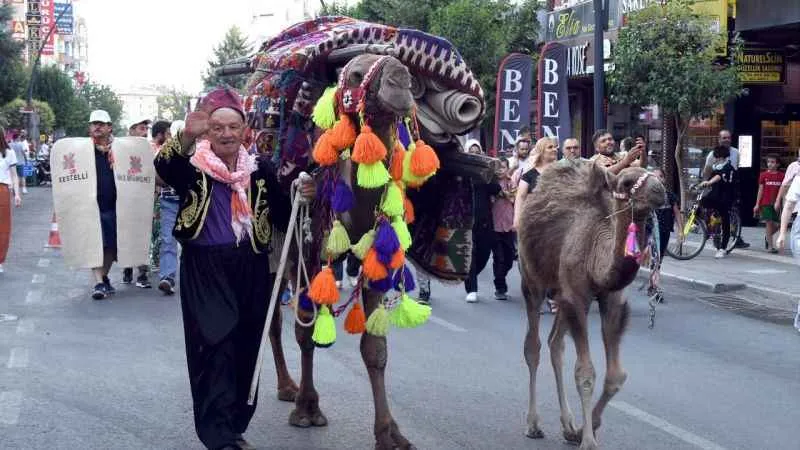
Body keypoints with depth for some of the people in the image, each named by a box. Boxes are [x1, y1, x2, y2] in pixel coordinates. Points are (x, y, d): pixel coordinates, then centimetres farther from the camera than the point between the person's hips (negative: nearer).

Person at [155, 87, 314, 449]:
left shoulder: (260, 170, 6)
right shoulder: (193, 167, -5)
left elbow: (281, 216, 9)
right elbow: (163, 167, -27)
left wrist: (299, 198, -12)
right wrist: (186, 137, -44)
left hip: (250, 270, 4)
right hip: (204, 270, -4)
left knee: (243, 349, 10)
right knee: (215, 348, -7)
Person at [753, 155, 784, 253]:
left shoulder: (781, 176, 5)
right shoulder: (763, 175, 2)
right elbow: (760, 190, 3)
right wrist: (757, 204, -1)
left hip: (777, 204, 2)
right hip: (766, 203, -2)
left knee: (778, 224, 1)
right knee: (769, 223, -6)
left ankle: (767, 236, 32)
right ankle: (770, 246, -2)